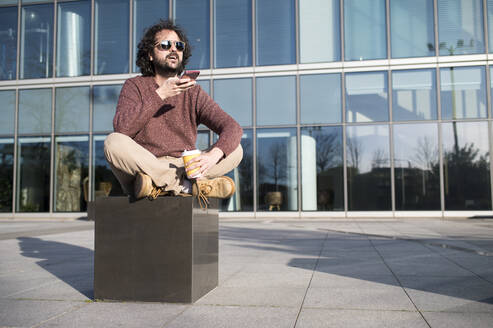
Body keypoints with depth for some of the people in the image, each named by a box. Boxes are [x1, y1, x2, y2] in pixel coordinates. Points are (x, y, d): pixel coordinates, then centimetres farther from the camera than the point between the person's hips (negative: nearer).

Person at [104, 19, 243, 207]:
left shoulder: (193, 92, 7)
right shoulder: (135, 86, 4)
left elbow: (233, 128, -5)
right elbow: (122, 128, -15)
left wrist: (215, 154, -27)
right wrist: (161, 94, -19)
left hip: (182, 167, 2)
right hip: (142, 167, -2)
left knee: (235, 150, -14)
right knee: (113, 142, -29)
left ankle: (158, 186, -25)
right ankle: (191, 186, -27)